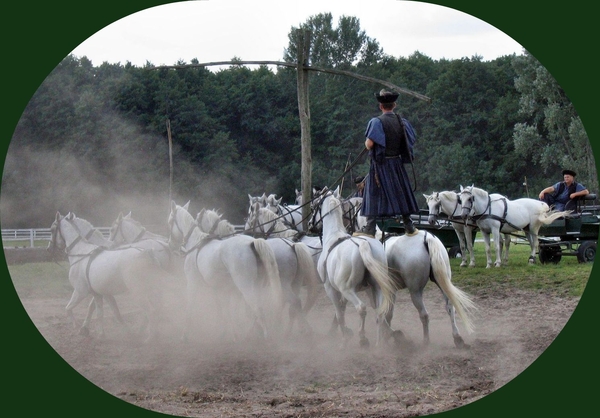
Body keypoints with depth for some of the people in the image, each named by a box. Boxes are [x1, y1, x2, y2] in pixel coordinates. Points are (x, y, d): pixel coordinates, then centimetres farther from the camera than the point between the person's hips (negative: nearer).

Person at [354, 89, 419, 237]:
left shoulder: (377, 122, -13)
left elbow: (369, 144, -19)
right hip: (397, 162, 5)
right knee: (400, 193, 13)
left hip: (380, 163, -5)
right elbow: (408, 142, 9)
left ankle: (370, 228, -5)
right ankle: (409, 227, 18)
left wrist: (367, 142, 3)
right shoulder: (402, 121, 3)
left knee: (375, 194, -2)